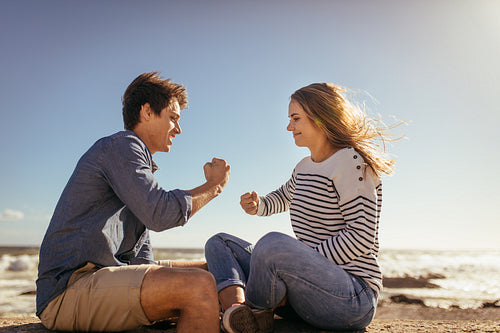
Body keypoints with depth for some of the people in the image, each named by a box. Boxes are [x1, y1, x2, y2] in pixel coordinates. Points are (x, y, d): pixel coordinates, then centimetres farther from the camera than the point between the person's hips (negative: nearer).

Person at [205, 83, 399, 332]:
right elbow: (282, 198, 35)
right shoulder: (304, 167, 15)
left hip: (354, 296, -9)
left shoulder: (350, 161, -10)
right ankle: (235, 308, -23)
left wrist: (304, 260, -17)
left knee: (274, 244, -37)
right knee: (219, 243, 6)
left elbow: (361, 237, -17)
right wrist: (257, 205, 12)